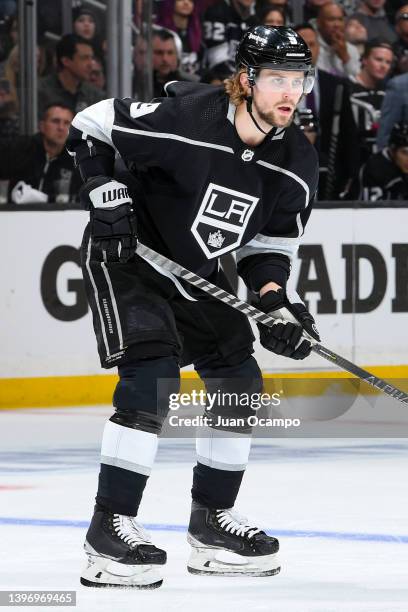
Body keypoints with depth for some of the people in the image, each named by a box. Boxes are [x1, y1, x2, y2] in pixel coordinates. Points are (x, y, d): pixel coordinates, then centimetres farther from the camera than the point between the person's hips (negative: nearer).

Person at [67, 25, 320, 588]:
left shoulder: (297, 165, -7)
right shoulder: (184, 117, -26)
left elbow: (268, 242, 3)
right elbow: (90, 126, -14)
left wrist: (275, 299, -13)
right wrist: (105, 194, -23)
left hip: (196, 276, 7)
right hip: (124, 254, -7)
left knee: (240, 383, 4)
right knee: (152, 375, -23)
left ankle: (211, 520, 21)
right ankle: (109, 527, -20)